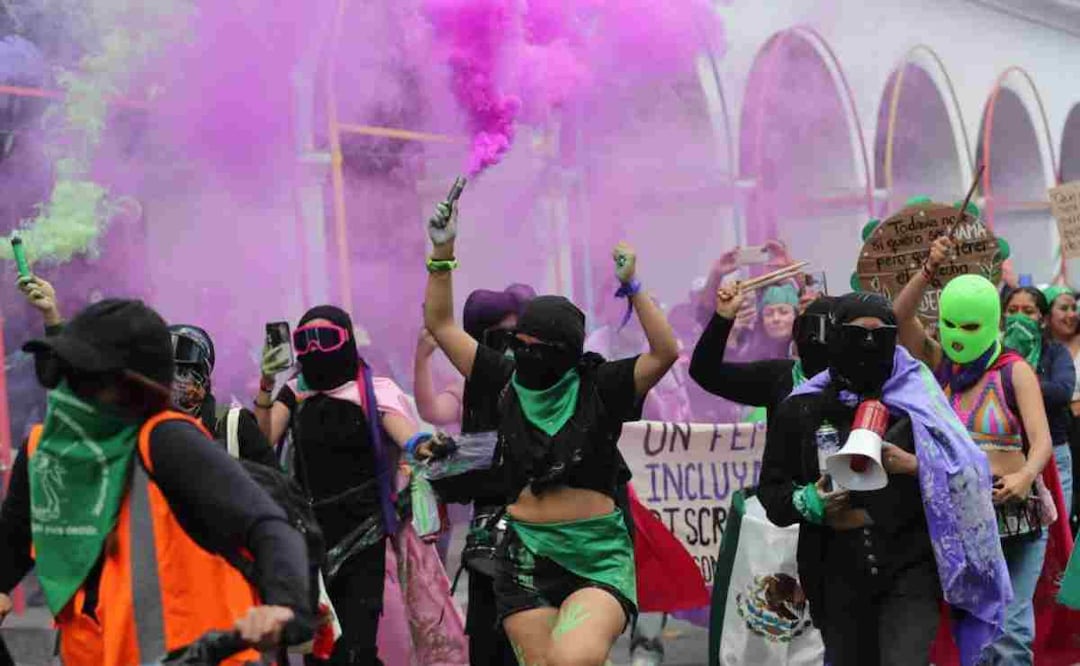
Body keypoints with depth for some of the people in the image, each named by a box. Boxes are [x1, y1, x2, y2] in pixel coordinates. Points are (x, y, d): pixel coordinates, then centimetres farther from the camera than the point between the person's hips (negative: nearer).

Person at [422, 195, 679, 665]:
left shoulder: (599, 388, -4)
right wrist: (443, 254, -3)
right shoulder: (507, 381, 6)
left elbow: (665, 352, -16)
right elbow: (440, 324, 7)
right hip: (526, 556, 4)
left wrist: (632, 288, -24)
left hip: (597, 557, -4)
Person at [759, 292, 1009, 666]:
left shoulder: (915, 400, 1)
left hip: (909, 569, -2)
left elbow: (964, 475, 0)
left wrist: (914, 466, -17)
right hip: (838, 574, 2)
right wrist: (809, 501, -12)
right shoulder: (801, 410, 3)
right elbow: (771, 491, 7)